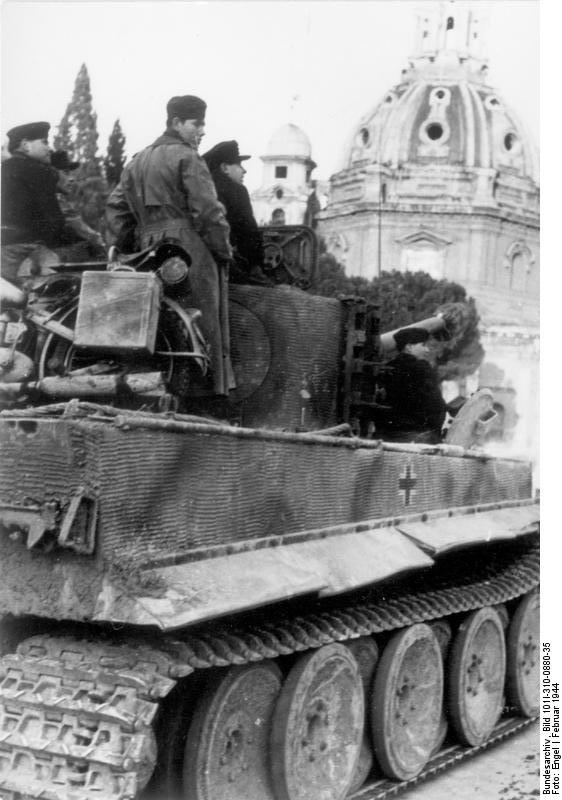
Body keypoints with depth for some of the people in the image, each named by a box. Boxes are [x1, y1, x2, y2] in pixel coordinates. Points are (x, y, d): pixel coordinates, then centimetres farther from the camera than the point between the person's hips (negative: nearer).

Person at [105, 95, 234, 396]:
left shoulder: (138, 161, 20)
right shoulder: (187, 158, -5)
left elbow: (116, 207, 18)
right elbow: (207, 210, -12)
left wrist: (120, 248, 19)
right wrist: (223, 249, -5)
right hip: (189, 249, -8)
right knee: (203, 323, -6)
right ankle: (210, 388, -8)